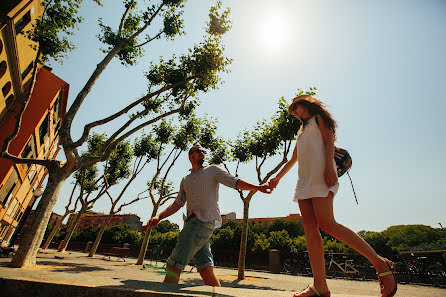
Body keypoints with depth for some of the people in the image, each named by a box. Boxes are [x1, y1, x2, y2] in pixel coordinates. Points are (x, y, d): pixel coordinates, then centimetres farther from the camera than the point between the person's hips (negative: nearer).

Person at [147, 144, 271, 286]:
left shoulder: (212, 170, 9)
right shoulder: (185, 180, 25)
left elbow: (235, 182, -2)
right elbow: (177, 204, 25)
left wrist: (257, 187, -17)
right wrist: (159, 217, 13)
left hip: (205, 220, -6)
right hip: (192, 222, 6)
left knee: (173, 264, -11)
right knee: (205, 269, 1)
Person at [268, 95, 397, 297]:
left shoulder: (319, 117, 13)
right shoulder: (302, 131, 33)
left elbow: (329, 140, -3)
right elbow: (293, 159, 33)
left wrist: (329, 167, -18)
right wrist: (278, 178, 31)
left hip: (320, 174, -7)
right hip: (304, 179, 8)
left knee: (326, 224, -20)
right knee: (309, 227, -6)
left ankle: (379, 262, -7)